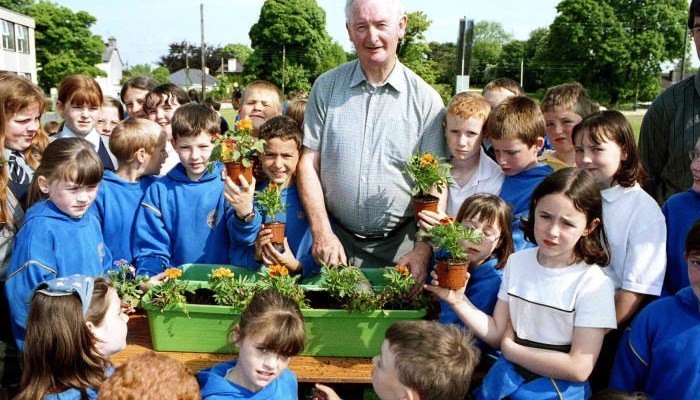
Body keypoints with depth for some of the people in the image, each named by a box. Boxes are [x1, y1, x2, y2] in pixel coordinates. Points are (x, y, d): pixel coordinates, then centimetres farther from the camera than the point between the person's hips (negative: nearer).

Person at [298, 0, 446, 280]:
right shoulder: (326, 87, 1)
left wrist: (423, 250, -14)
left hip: (401, 243, -1)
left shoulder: (426, 100, -3)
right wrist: (322, 233, -10)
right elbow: (308, 163, -1)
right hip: (337, 239, 1)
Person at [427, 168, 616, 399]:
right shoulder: (517, 261, 3)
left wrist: (511, 349, -7)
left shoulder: (594, 284, -13)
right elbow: (496, 334, 4)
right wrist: (458, 301, -11)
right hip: (506, 379, 4)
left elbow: (579, 368, -15)